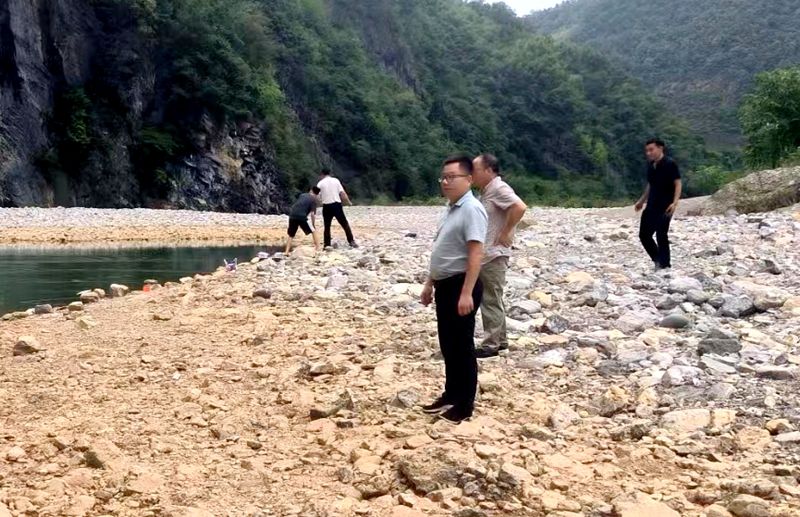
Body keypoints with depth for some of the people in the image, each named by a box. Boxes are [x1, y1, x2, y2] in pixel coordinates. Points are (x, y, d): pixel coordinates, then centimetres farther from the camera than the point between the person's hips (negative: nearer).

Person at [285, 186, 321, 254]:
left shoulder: (302, 195, 25)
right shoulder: (314, 200, 8)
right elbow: (312, 214, -1)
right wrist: (313, 224, 9)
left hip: (292, 215, 5)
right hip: (302, 216, -4)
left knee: (291, 235, 18)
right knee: (313, 231, 12)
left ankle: (287, 252, 8)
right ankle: (318, 249, 7)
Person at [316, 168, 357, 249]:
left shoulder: (320, 183, 3)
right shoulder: (335, 180, 4)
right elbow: (342, 193, -1)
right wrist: (349, 202, 7)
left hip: (327, 206, 0)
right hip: (337, 204, 0)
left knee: (327, 226, 9)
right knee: (345, 224, 8)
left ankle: (327, 245, 4)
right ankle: (351, 241, 7)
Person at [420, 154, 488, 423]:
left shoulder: (471, 209, -17)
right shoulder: (451, 209, 13)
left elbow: (476, 254, -23)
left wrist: (467, 293, -28)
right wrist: (430, 283, 24)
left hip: (461, 285, -9)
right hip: (445, 285, 9)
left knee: (462, 346, 0)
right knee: (447, 345, 16)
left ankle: (465, 404, 9)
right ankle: (451, 396, 28)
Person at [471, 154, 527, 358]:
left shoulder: (499, 189, -15)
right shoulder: (487, 191, 15)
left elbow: (520, 207, -29)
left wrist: (505, 234, -22)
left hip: (493, 255, -10)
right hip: (485, 255, 10)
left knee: (491, 300, -5)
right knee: (492, 299, 15)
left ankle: (491, 344, 0)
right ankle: (500, 340, 23)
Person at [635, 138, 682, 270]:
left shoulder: (670, 164, -11)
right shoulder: (651, 165, 11)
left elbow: (677, 184, -14)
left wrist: (674, 203, -25)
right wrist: (642, 200, 26)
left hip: (665, 207, -8)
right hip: (651, 206, 8)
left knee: (661, 236, -7)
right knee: (644, 235, 8)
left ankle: (664, 265, 4)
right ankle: (658, 260, 23)